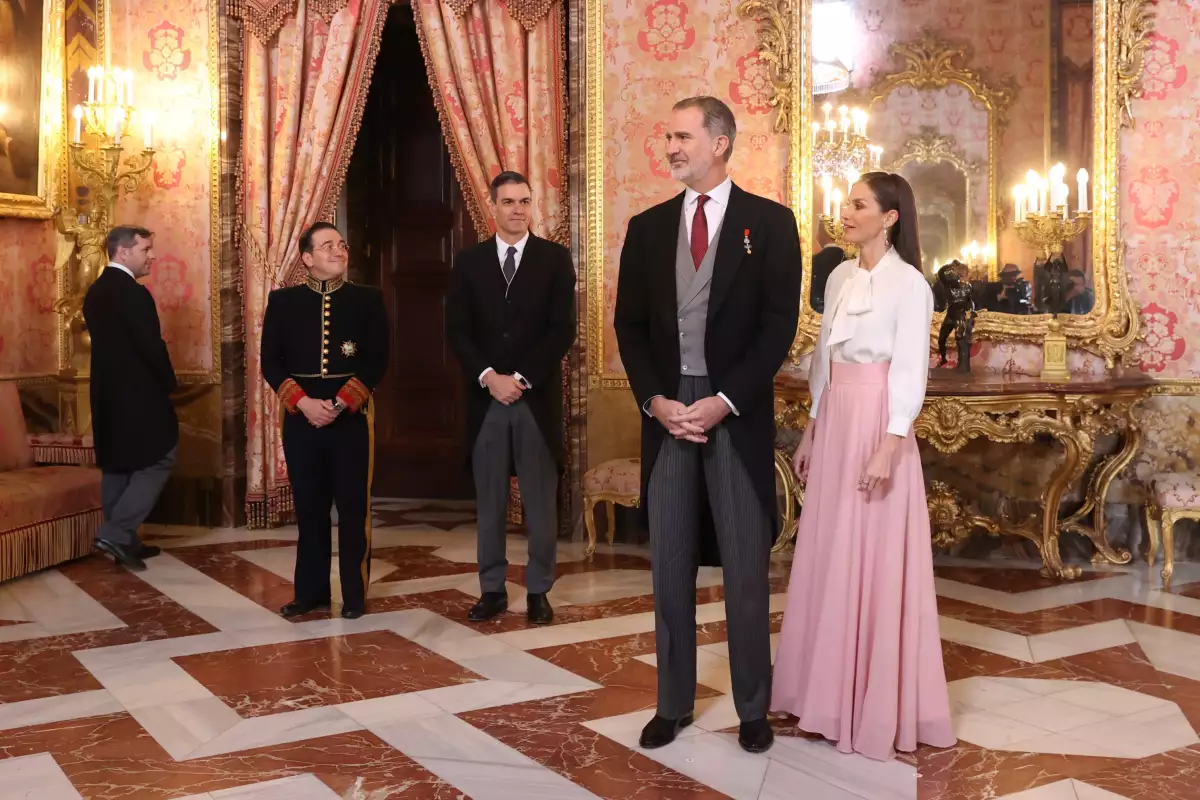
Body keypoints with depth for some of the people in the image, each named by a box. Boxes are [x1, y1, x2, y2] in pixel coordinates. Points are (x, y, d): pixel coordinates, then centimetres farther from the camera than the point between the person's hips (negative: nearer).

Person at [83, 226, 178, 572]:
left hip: (106, 393, 9)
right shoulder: (133, 293, -18)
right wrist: (168, 384, -2)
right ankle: (116, 533, -6)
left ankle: (124, 541, 18)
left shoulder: (95, 291, 11)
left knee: (116, 466, 12)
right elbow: (151, 345, -19)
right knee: (158, 460, 0)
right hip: (138, 393, -9)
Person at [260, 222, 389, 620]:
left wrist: (341, 403, -12)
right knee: (309, 507, 8)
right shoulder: (283, 301, 6)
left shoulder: (368, 299, 4)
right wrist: (304, 402, -12)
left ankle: (354, 595, 10)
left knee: (353, 508, 2)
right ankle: (311, 591, 18)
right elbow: (271, 363, 2)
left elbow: (376, 362, -2)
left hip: (350, 418, -1)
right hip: (300, 418, 1)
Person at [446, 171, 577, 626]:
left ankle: (538, 591, 13)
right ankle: (492, 589, 16)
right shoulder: (470, 261, 8)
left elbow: (564, 330, -4)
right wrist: (489, 377, -11)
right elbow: (456, 331, 3)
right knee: (489, 501, 7)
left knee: (541, 501, 3)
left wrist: (522, 379, -11)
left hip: (538, 397, -1)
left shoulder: (555, 258, 3)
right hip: (486, 396, 2)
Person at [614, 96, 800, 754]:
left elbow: (779, 323, -5)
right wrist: (655, 400, -6)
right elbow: (629, 324, 8)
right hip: (665, 411, 3)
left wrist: (724, 401, -13)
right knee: (670, 568, 9)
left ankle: (753, 709, 18)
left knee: (746, 570, 5)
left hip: (737, 415, -3)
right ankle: (673, 703, 21)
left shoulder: (769, 222, 0)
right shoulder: (647, 227, 10)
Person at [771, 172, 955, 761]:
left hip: (878, 427, -7)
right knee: (829, 559, 12)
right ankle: (829, 684, 25)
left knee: (875, 563, 0)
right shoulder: (840, 277, 11)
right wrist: (810, 431, 15)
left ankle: (879, 700, 13)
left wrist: (887, 449, -19)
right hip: (834, 423, 7)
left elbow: (910, 374, -14)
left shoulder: (909, 283, -10)